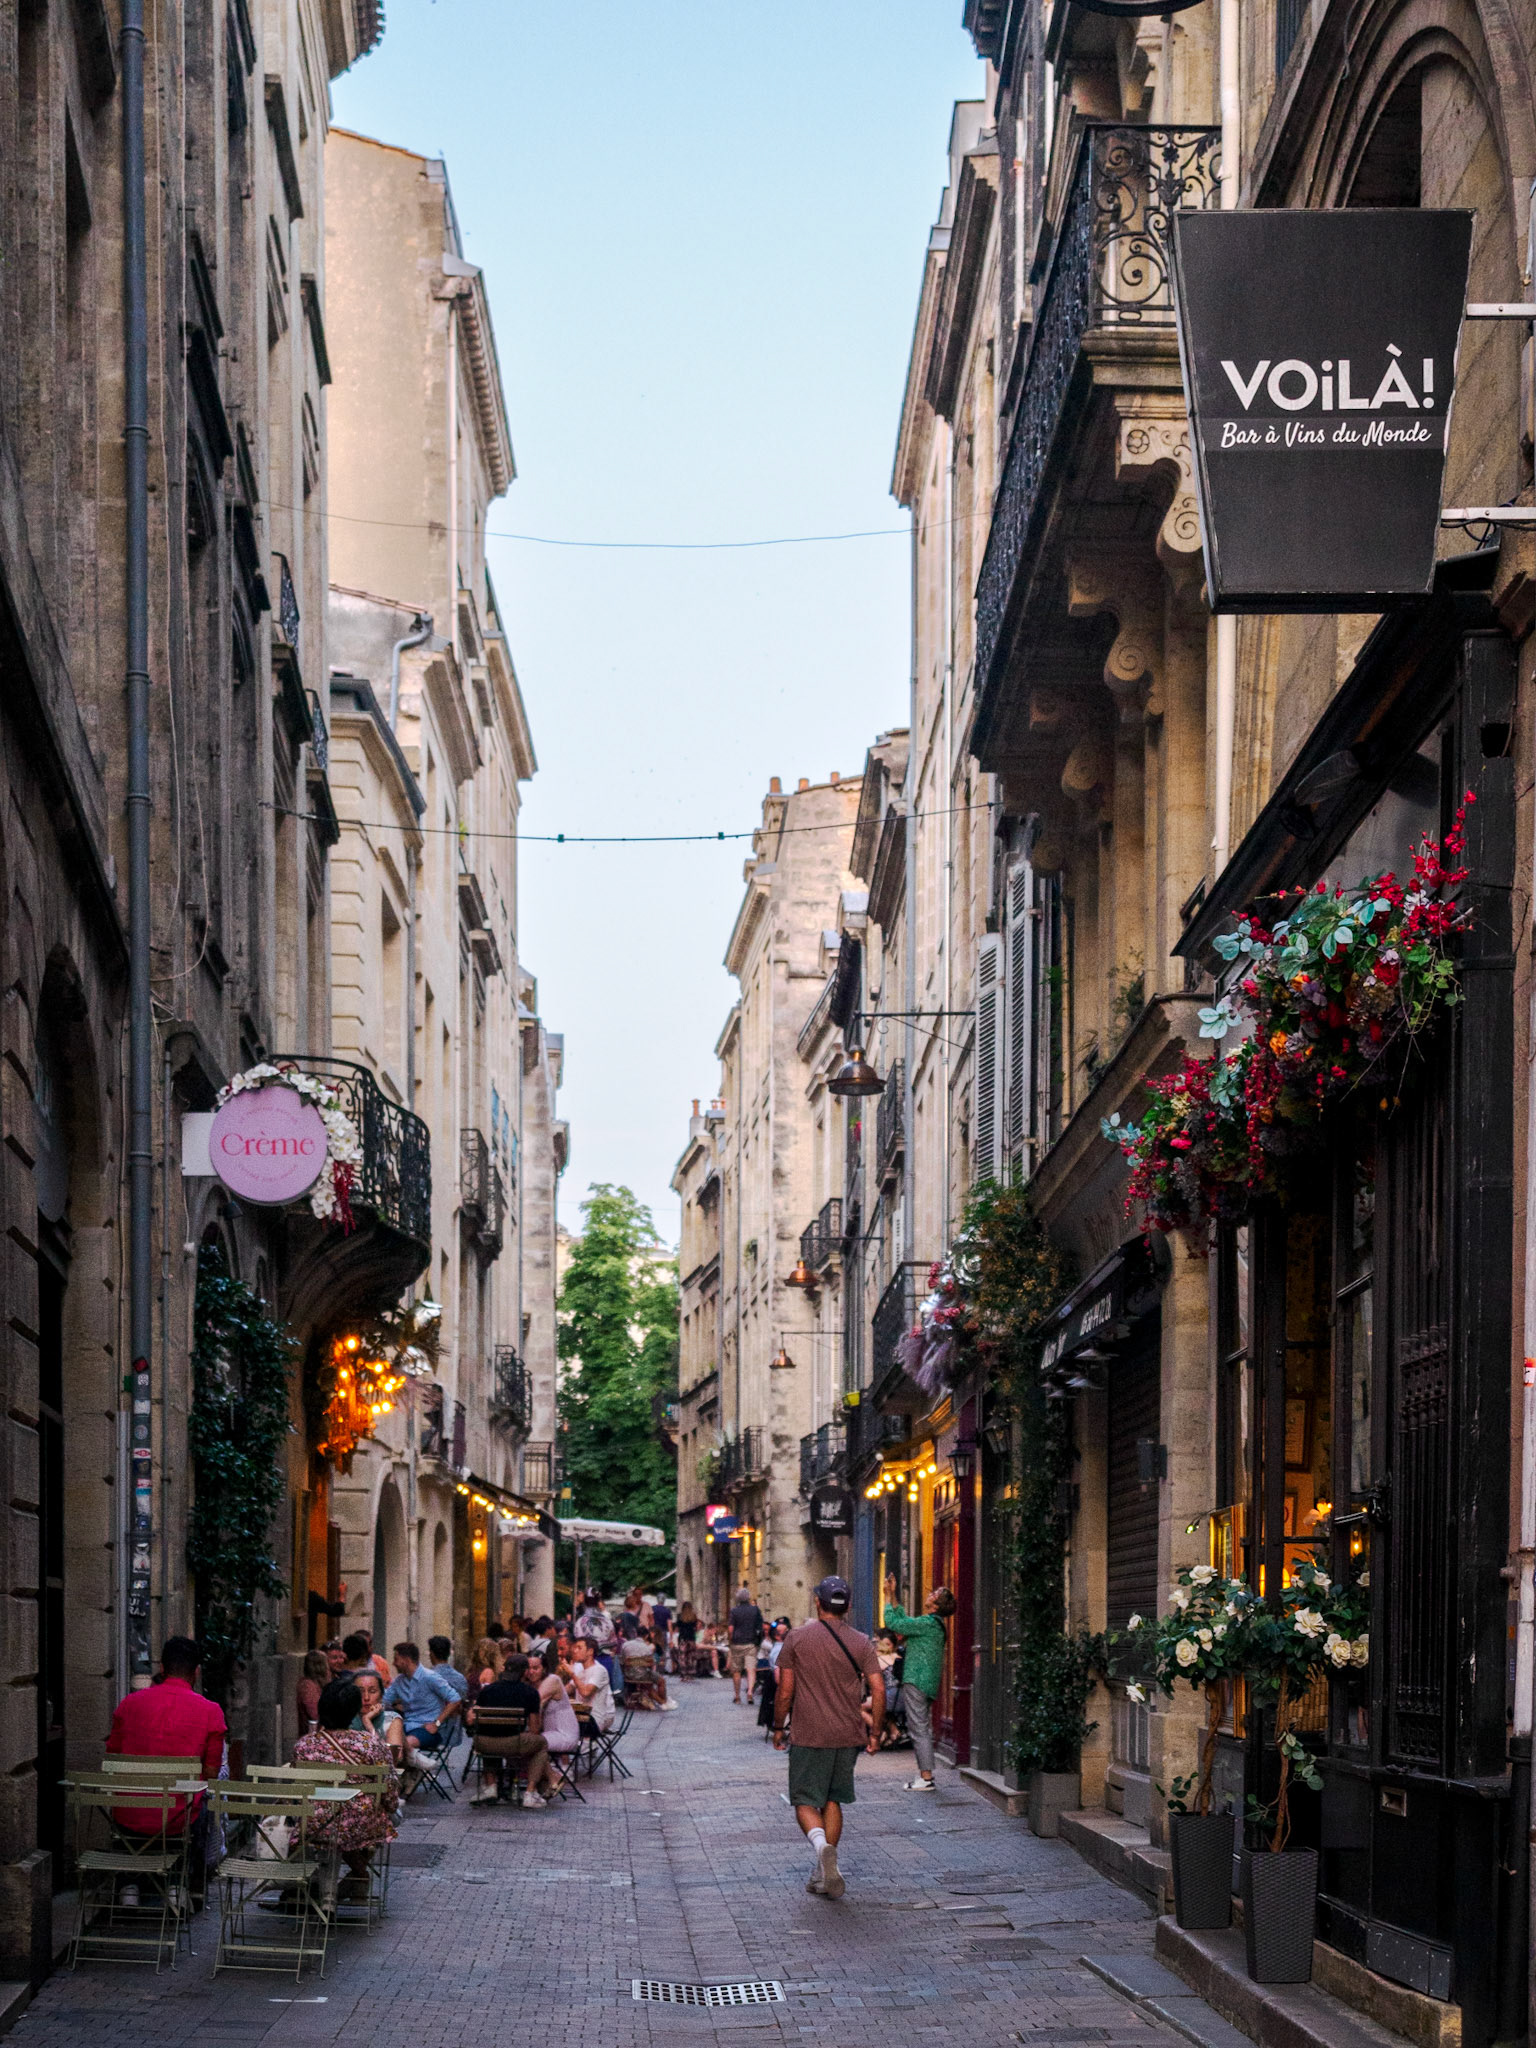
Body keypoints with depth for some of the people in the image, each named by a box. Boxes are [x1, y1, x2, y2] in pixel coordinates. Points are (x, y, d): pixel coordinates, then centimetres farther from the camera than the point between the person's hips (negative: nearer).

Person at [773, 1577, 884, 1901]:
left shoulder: (797, 1638, -4)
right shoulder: (861, 1643, 2)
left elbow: (785, 1692, -4)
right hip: (848, 1736, 3)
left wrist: (778, 1728, 9)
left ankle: (820, 1843, -27)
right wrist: (875, 1733, 6)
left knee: (806, 1802, 3)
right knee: (832, 1801, 15)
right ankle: (825, 1876, 14)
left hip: (809, 1736, -3)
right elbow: (878, 1690, -3)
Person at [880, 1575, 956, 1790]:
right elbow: (902, 1618, 26)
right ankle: (925, 1774, 19)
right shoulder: (933, 1624, 13)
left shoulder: (927, 1623, -18)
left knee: (919, 1730, -8)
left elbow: (893, 1623, -15)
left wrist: (888, 1596, -4)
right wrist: (892, 1595, 23)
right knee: (923, 1729, 15)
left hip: (916, 1681, -10)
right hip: (927, 1682, 10)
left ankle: (926, 1778, -9)